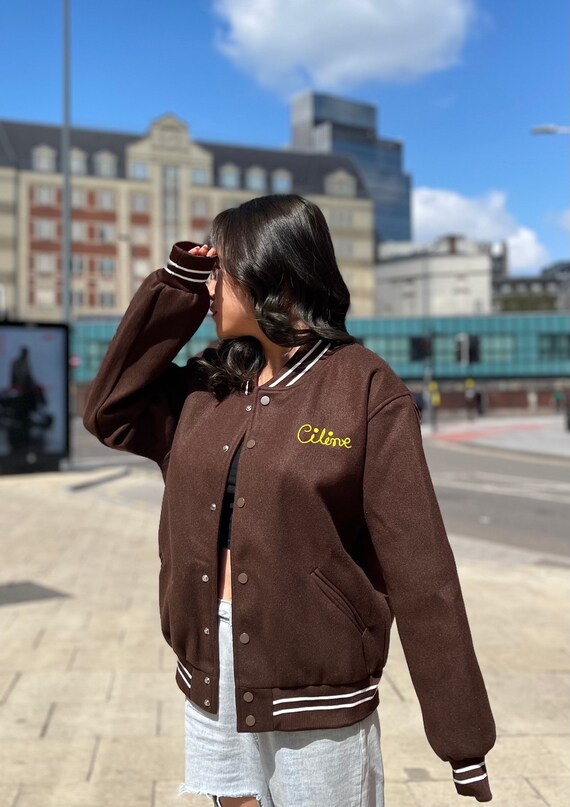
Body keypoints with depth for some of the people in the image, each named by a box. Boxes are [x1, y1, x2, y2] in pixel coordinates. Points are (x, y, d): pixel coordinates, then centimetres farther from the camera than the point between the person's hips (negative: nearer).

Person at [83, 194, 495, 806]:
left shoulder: (366, 390, -12)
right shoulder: (210, 385, 5)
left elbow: (418, 566, -14)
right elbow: (109, 415, 11)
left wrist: (462, 736, -14)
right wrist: (173, 288, 2)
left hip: (316, 692, -5)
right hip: (210, 677, 6)